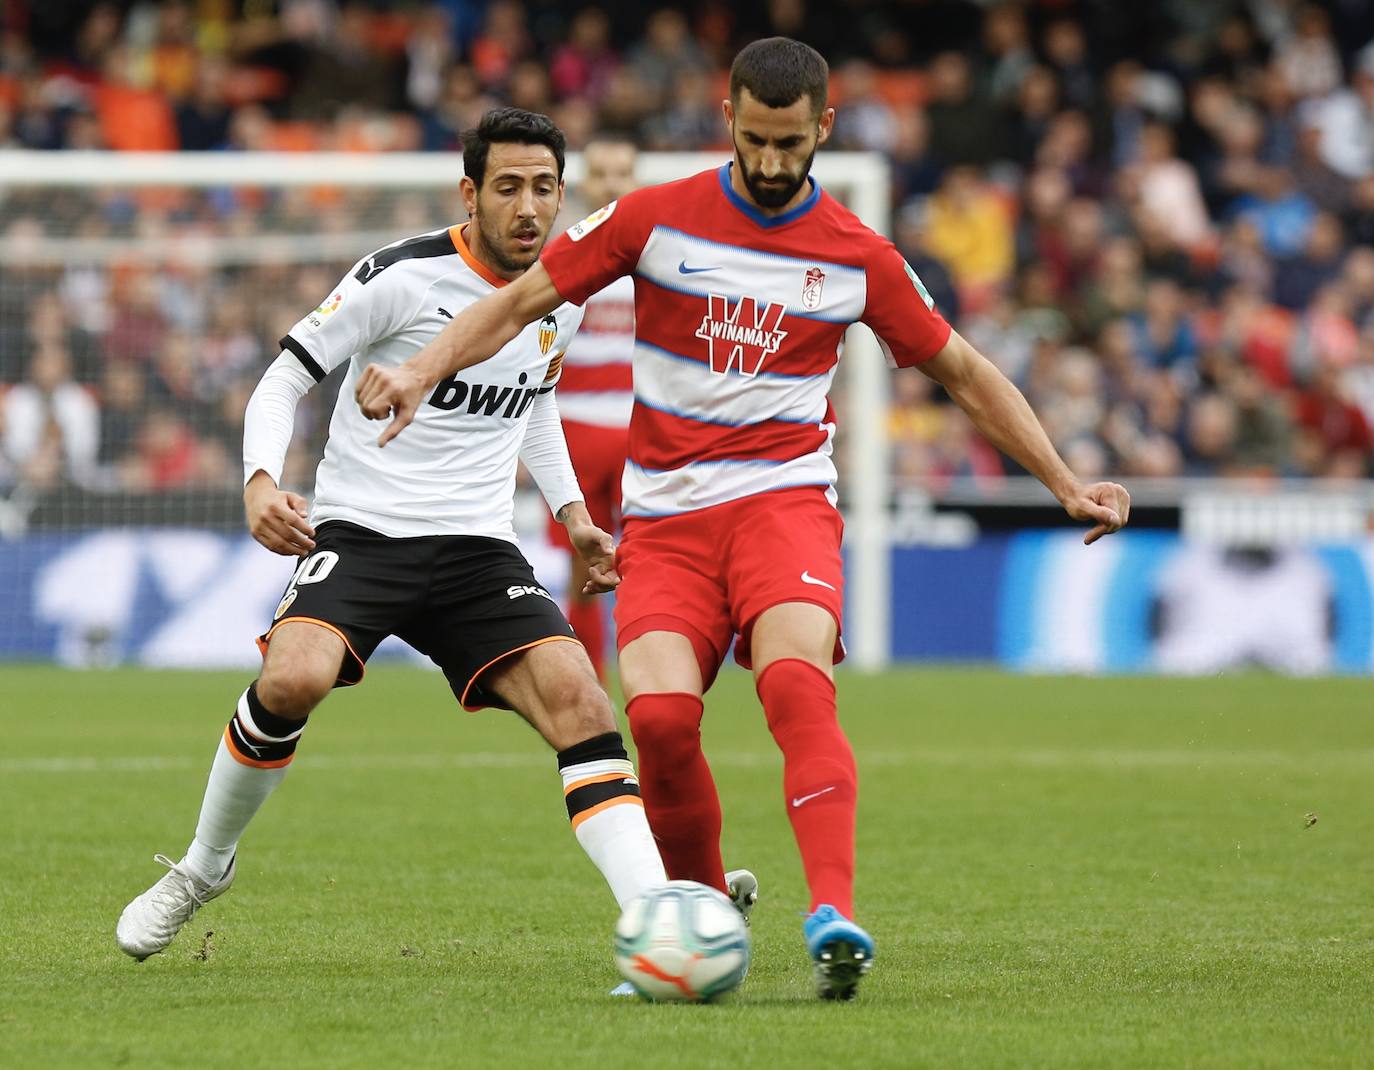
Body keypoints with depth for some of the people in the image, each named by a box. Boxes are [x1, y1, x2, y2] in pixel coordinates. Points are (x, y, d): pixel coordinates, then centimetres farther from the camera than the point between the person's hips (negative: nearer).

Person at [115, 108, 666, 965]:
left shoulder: (563, 299, 8)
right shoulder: (403, 277, -10)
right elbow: (286, 378, -4)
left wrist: (572, 511, 17)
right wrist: (262, 482, -21)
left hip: (478, 549, 4)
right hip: (359, 532, -4)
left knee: (578, 700, -18)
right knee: (294, 678, -29)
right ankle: (204, 868, -3)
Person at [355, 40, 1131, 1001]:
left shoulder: (858, 256, 5)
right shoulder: (656, 219, 2)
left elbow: (964, 372, 16)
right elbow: (519, 303, 7)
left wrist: (1066, 485, 13)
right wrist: (423, 373, -8)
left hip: (783, 499, -1)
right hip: (665, 515, 1)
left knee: (795, 682, -30)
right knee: (660, 713, -21)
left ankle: (834, 914, -43)